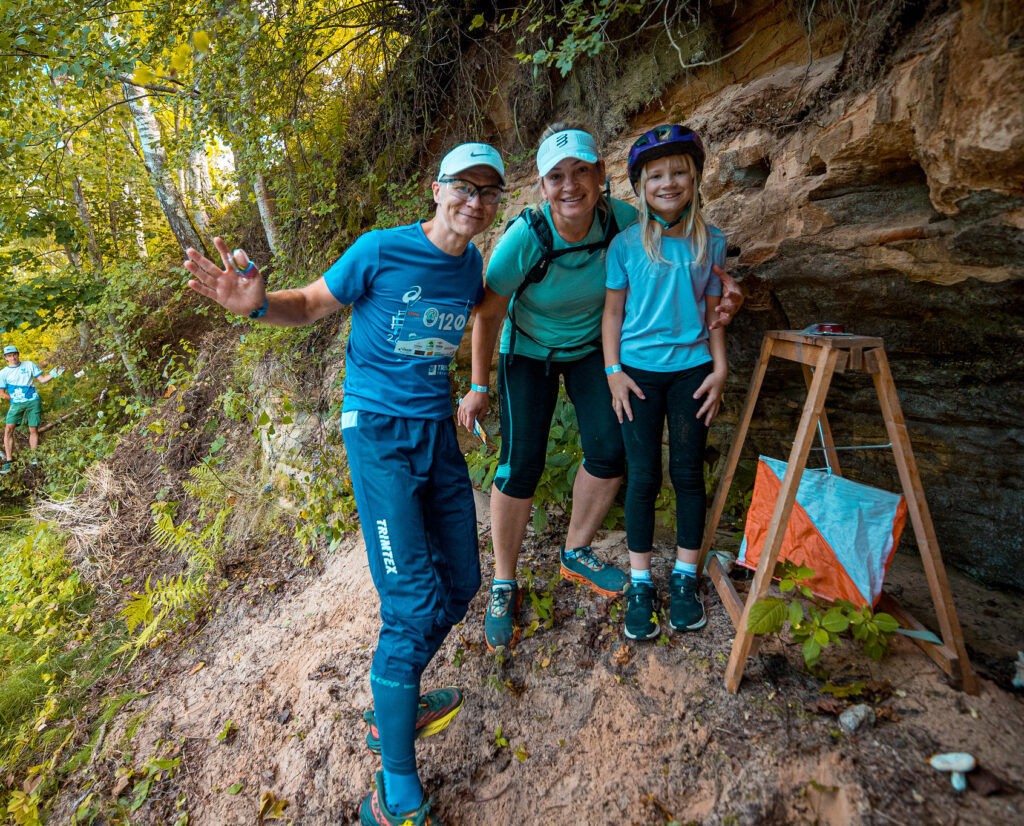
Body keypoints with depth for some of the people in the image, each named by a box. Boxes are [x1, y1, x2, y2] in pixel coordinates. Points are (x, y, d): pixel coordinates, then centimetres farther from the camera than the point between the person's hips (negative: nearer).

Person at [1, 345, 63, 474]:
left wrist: (53, 375, -13)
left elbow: (42, 380, 4)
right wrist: (13, 398, -2)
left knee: (33, 430, 1)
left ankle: (34, 459, 12)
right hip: (17, 404, 0)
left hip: (33, 401, 0)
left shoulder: (29, 365, 6)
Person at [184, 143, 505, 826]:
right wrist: (257, 303, -23)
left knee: (460, 584, 9)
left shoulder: (471, 265, 7)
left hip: (437, 430, 7)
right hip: (378, 430, -7)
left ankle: (392, 711, 31)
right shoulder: (380, 251, -9)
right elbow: (309, 306, -3)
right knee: (414, 604, -14)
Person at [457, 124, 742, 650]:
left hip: (593, 346, 4)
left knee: (608, 454, -4)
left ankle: (576, 554, 23)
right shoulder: (524, 238, -30)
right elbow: (487, 314, -18)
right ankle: (504, 585, 12)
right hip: (529, 351, -3)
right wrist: (479, 386, -12)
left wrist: (723, 282, -21)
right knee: (520, 468, -9)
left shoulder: (620, 219, -22)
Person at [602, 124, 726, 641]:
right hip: (639, 371, -1)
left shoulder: (711, 241, 4)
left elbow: (712, 310, 9)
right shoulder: (626, 244, -1)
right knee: (643, 477, 1)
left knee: (688, 472, 6)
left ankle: (685, 578, 24)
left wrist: (720, 368, 2)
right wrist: (613, 371, -4)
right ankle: (640, 584, 16)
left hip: (692, 369, 2)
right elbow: (613, 311, 2)